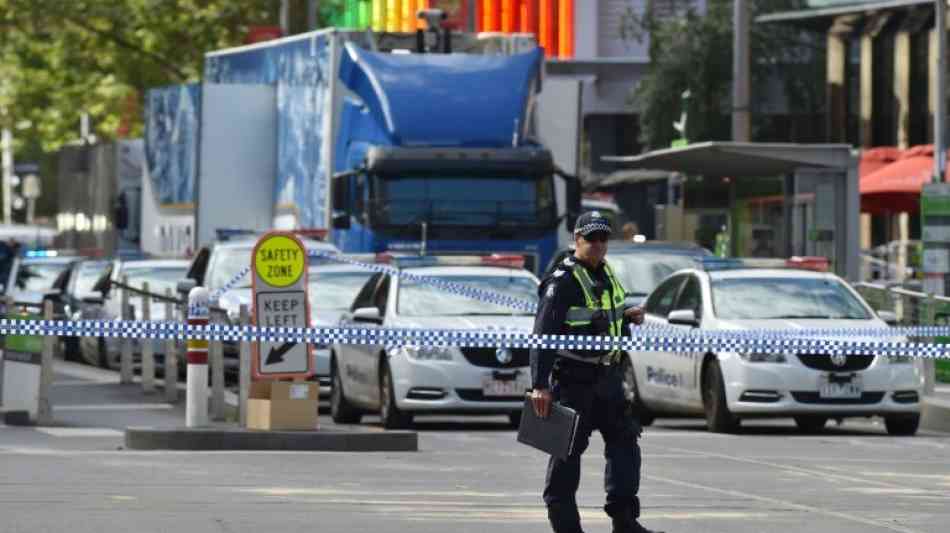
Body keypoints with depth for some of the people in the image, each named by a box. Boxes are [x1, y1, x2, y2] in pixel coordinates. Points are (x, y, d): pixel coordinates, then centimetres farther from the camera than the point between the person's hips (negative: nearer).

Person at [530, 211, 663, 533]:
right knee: (567, 450, -2)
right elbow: (544, 335, -21)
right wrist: (539, 385, -28)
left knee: (624, 441, 6)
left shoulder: (605, 274, 11)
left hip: (607, 376, 8)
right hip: (573, 380, -8)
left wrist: (627, 317, 6)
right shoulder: (562, 282, -15)